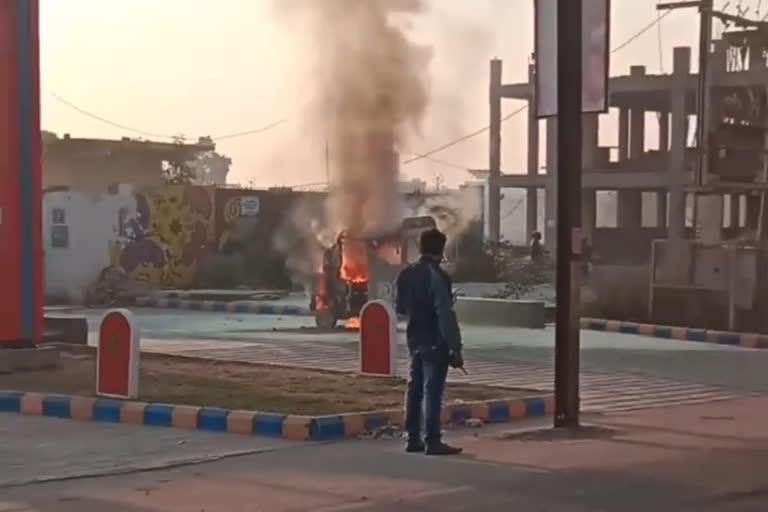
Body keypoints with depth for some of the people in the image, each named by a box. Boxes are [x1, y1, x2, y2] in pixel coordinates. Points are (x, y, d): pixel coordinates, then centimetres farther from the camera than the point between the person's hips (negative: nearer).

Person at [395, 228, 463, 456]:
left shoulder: (406, 273, 5)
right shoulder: (437, 276, -18)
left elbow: (400, 307, 15)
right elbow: (446, 315, -21)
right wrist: (455, 347, -19)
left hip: (415, 340, 7)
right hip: (435, 342, -7)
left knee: (414, 389, 11)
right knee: (432, 391, -5)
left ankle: (413, 439, 15)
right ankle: (433, 441, -3)